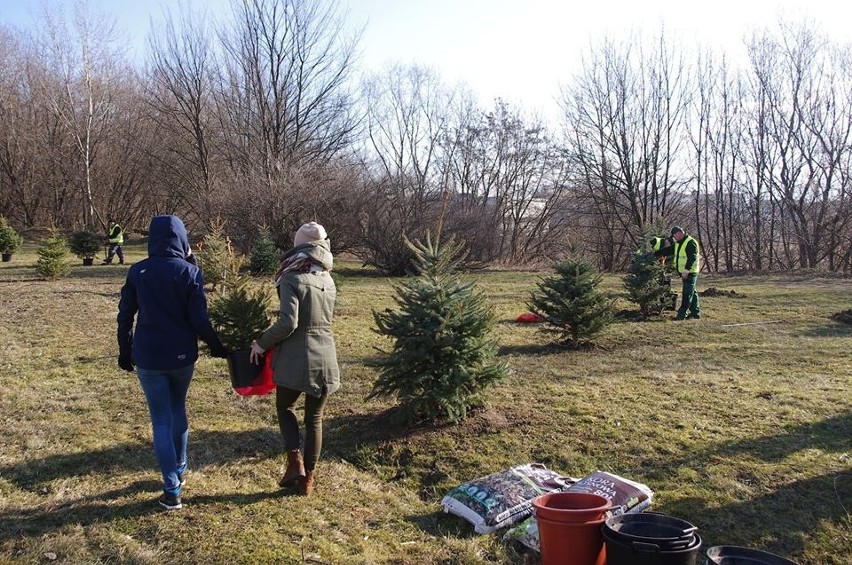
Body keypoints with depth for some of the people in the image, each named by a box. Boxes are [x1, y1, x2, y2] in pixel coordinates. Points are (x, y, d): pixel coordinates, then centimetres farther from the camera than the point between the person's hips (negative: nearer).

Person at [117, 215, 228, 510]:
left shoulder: (137, 272, -3)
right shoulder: (190, 272, -9)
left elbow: (125, 316, 2)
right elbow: (199, 320, -10)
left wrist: (125, 352, 15)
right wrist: (217, 347, 5)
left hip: (148, 357, 0)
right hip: (182, 356, 0)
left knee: (161, 420, 5)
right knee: (178, 410, 23)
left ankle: (172, 490, 5)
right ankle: (179, 469, 36)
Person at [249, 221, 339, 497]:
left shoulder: (292, 279, -12)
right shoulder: (328, 281, 8)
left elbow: (288, 323, -21)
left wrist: (261, 343, -6)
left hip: (295, 358, -5)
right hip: (325, 358, 5)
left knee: (284, 407, 20)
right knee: (314, 419, 15)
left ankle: (295, 463, 8)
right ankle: (308, 477, 23)